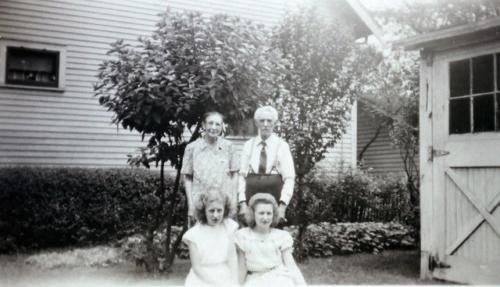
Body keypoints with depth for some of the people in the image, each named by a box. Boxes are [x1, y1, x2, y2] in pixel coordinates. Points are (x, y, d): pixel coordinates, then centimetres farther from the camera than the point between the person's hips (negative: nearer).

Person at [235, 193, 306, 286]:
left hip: (280, 280, 1)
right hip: (255, 282, -1)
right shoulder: (242, 236, 1)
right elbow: (241, 270, 5)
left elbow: (292, 267, 2)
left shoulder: (282, 236, 4)